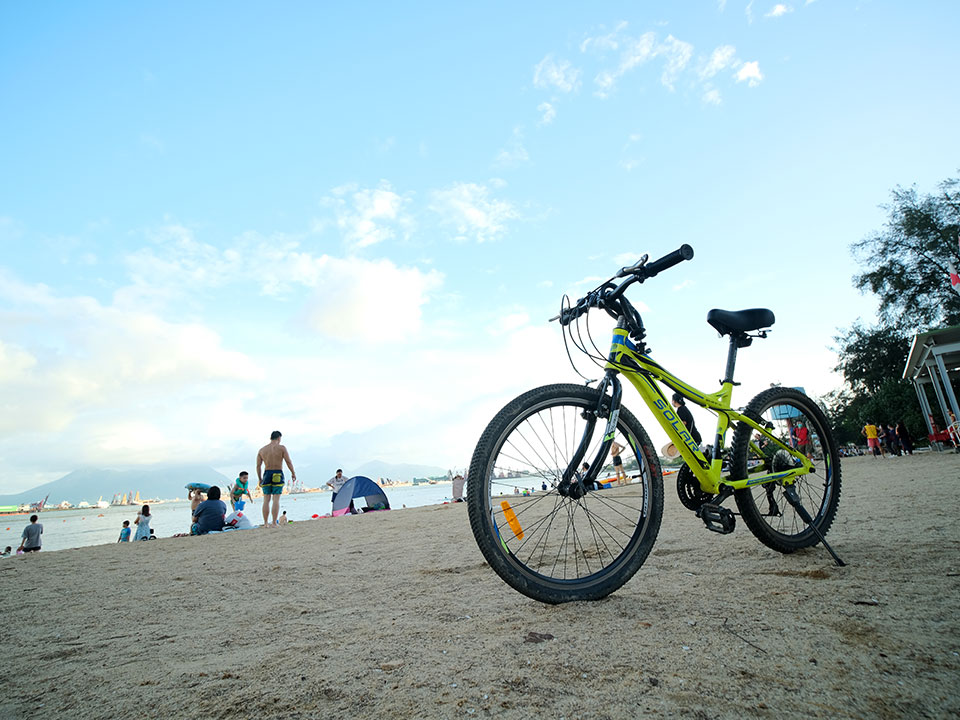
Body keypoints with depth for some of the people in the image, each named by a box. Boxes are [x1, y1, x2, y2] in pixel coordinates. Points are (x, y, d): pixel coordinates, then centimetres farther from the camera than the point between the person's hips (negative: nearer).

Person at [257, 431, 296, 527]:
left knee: (266, 500, 9)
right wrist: (293, 473, 6)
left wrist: (259, 479, 17)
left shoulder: (262, 450, 8)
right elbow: (289, 462, -5)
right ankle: (274, 523, -4)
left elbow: (258, 466, 9)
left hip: (267, 474, 3)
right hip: (278, 474, -3)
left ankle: (265, 523, 9)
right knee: (276, 500, -2)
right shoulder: (281, 448, -2)